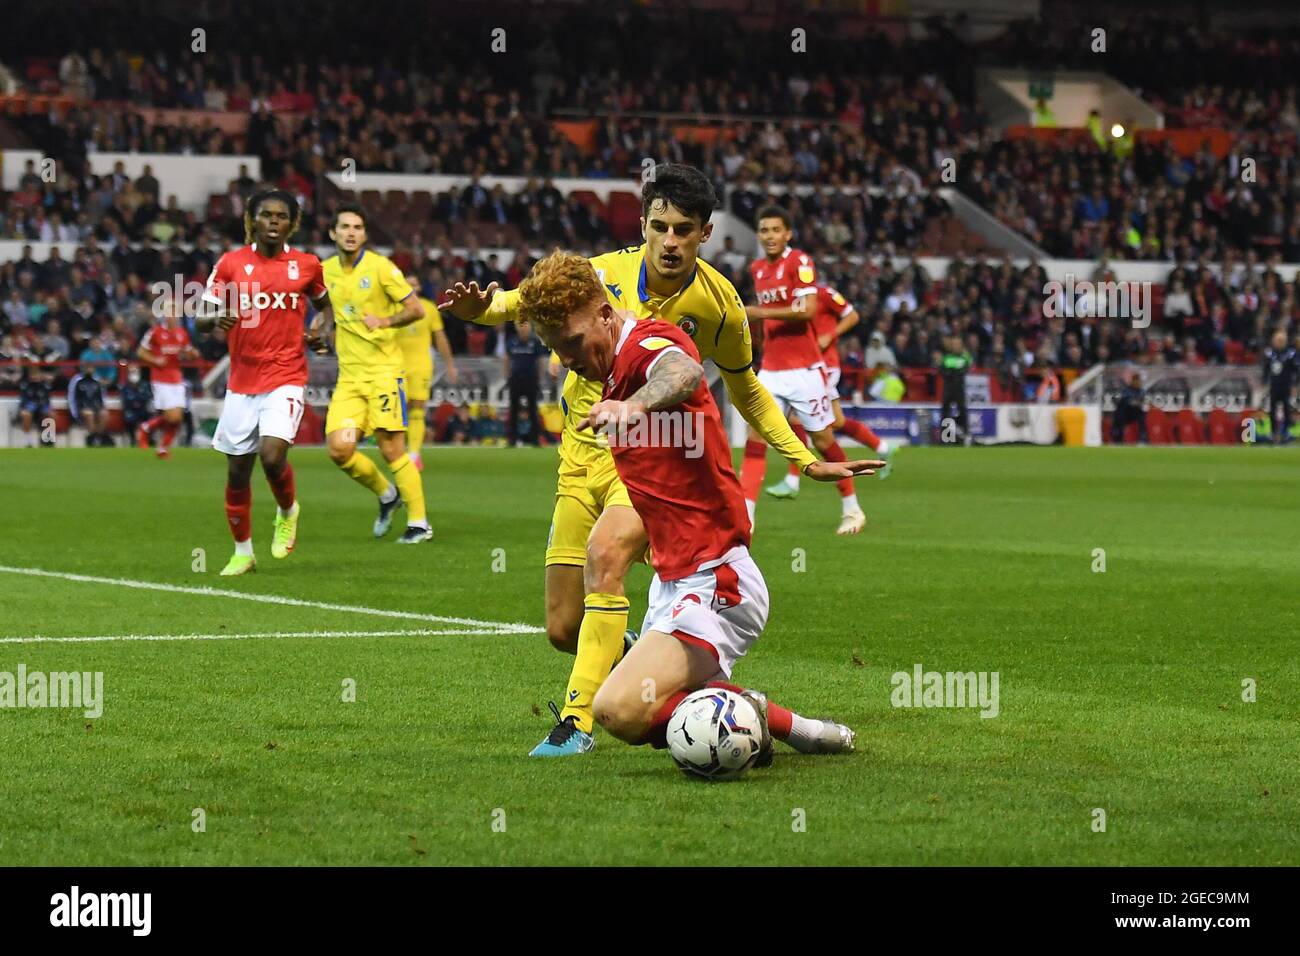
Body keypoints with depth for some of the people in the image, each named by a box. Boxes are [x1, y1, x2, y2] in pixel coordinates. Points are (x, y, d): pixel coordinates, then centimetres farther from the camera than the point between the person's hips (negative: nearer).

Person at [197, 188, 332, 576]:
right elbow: (201, 317, 2)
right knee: (237, 471, 5)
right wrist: (216, 318, -21)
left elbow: (323, 302, 22)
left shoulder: (306, 265, 3)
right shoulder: (231, 263, 1)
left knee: (272, 456, -21)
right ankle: (242, 552, 22)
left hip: (285, 379, -2)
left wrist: (319, 326, 1)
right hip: (242, 381, 2)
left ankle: (287, 511, 11)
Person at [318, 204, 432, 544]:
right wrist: (331, 332, 11)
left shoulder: (380, 267, -8)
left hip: (384, 369, -5)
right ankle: (386, 494, 19)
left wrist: (385, 321, -21)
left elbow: (416, 309, -8)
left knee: (391, 449, -8)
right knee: (339, 449, -7)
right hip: (348, 375, 5)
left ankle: (419, 523, 5)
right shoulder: (327, 271, 8)